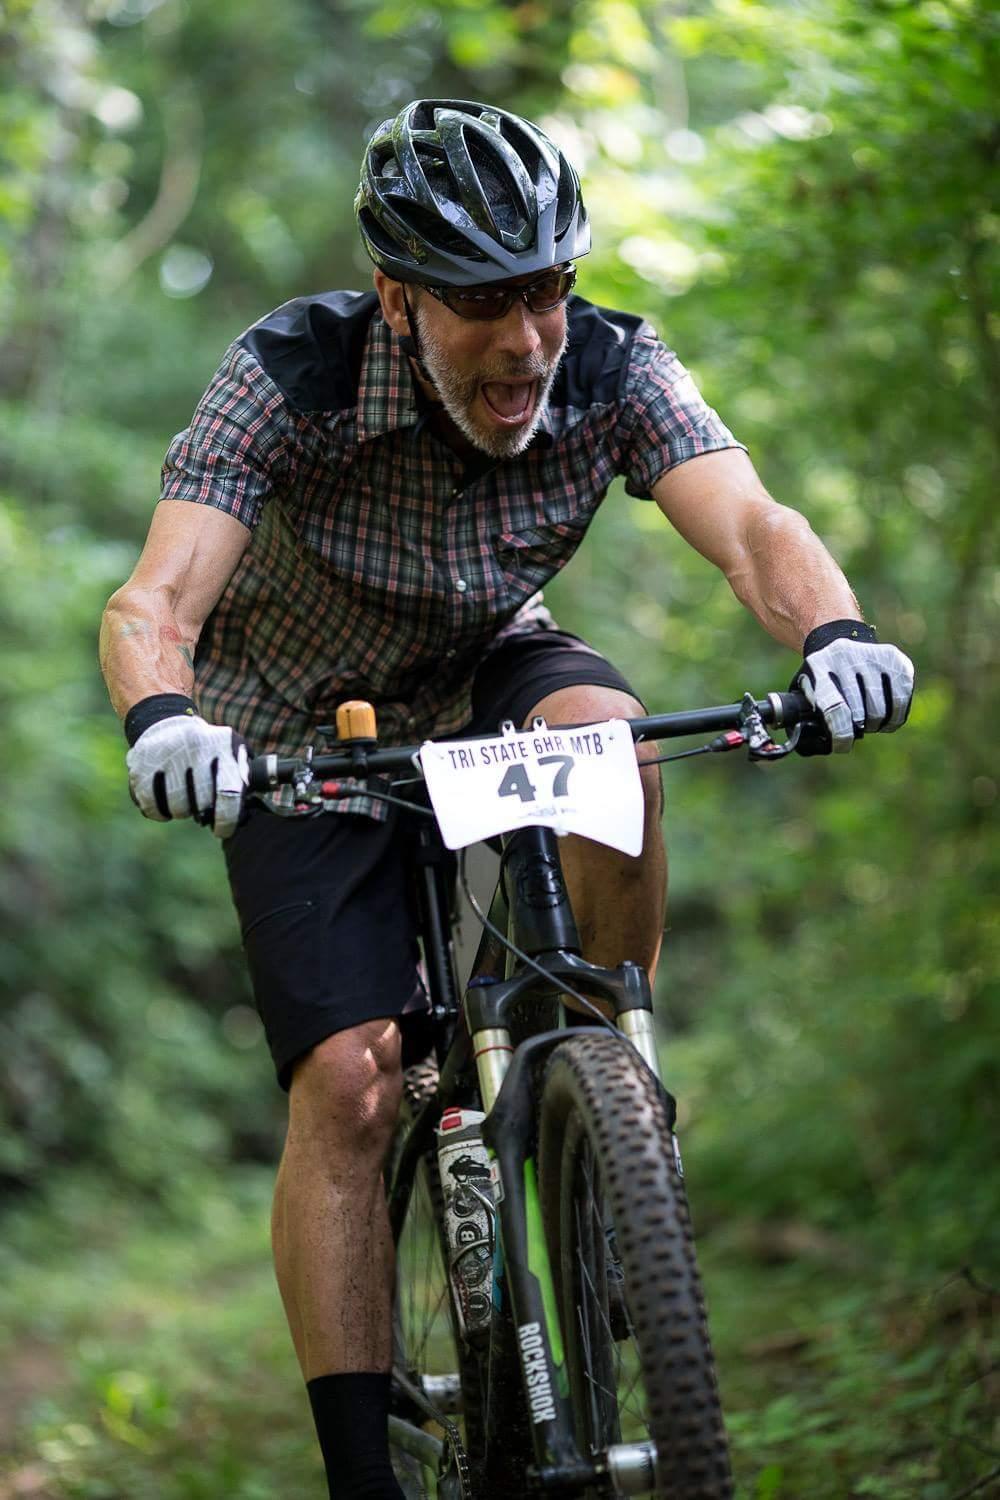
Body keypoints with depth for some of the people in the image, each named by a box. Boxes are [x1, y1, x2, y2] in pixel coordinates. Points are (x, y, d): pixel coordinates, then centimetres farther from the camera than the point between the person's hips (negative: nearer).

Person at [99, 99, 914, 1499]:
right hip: (311, 737, -2)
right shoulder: (291, 376, -30)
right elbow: (152, 604, -39)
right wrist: (163, 719, -61)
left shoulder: (612, 370, -23)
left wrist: (834, 632, -59)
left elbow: (752, 525, -37)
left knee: (603, 731, -34)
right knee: (346, 1087, -16)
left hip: (489, 674, 2)